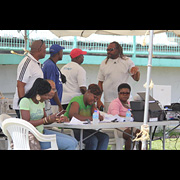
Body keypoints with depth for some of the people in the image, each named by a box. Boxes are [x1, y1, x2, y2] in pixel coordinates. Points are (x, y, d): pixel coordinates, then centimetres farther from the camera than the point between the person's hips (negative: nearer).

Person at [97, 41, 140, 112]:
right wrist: (98, 100, 2)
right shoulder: (104, 63, 8)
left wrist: (137, 71, -21)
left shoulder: (127, 61, 4)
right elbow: (100, 83, 9)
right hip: (108, 101, 1)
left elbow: (136, 79, 2)